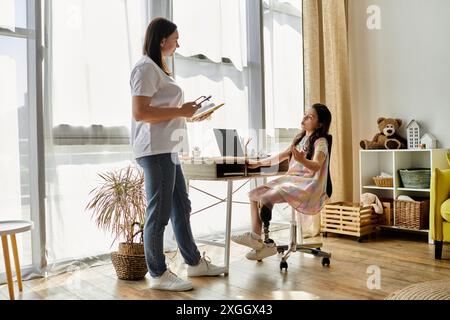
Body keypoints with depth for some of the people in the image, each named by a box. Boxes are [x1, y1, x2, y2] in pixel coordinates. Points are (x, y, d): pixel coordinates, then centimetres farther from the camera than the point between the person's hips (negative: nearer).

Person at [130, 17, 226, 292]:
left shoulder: (158, 69, 23)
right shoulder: (146, 68, -9)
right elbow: (140, 113, -17)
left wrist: (186, 112, 13)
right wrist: (180, 111, -14)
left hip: (167, 149, 10)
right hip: (156, 150, -10)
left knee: (181, 206, 15)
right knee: (160, 212, -3)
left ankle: (195, 262, 27)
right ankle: (158, 274, 9)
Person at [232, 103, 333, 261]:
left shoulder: (321, 142, -7)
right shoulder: (300, 138, 18)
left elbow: (316, 165, -26)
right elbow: (281, 156, 22)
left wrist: (302, 160, -46)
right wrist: (259, 163, 14)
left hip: (307, 186, -9)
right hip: (290, 180, 9)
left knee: (265, 198, -26)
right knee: (253, 194, -6)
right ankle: (256, 239, -12)